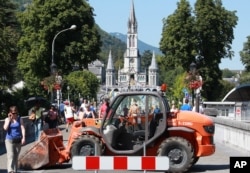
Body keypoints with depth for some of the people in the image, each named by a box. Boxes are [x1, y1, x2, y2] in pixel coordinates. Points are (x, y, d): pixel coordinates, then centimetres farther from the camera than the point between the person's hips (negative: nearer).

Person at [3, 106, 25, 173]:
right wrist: (9, 119, -13)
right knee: (10, 155, -14)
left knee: (16, 157, 11)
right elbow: (5, 128, -13)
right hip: (9, 140, -1)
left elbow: (22, 128, -4)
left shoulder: (19, 119, 2)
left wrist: (23, 137, -13)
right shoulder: (7, 119, 1)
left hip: (18, 140, 2)